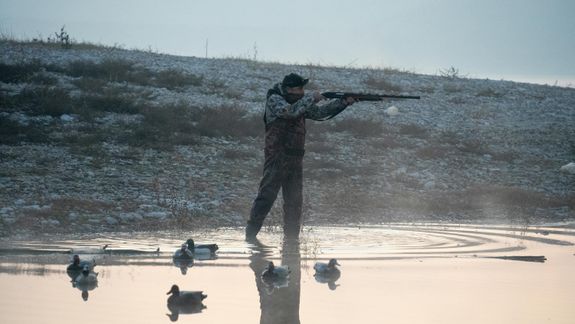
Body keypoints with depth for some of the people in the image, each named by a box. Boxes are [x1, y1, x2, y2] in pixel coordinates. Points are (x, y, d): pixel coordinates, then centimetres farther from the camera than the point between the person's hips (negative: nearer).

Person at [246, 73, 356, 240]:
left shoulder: (300, 102, 15)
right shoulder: (274, 100, -7)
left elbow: (320, 112, 20)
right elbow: (291, 111, -23)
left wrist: (343, 102, 10)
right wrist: (311, 98, -15)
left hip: (295, 160, 8)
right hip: (277, 159, -7)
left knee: (295, 201, 8)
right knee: (266, 196, -10)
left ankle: (292, 237, 14)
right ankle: (251, 234, -9)